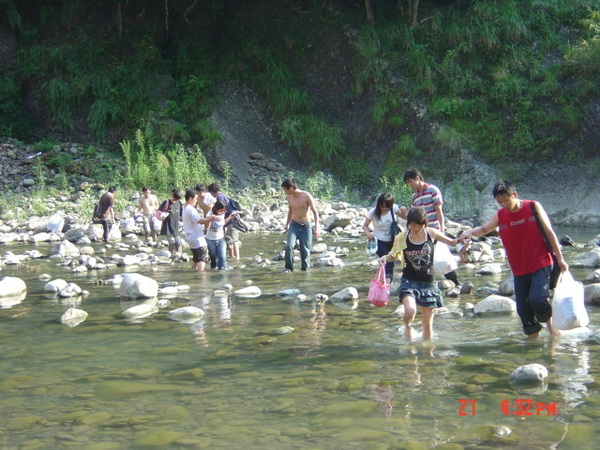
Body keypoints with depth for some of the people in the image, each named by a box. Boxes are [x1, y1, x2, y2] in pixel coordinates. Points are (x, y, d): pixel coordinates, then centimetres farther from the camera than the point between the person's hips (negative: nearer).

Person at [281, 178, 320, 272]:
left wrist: (316, 228, -18)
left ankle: (305, 268, 16)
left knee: (305, 250, -1)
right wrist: (287, 225, 26)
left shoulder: (306, 196, -13)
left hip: (306, 226, -3)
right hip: (294, 225, 3)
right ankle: (289, 267, -8)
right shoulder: (289, 197, 2)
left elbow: (315, 212, -10)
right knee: (289, 246, -18)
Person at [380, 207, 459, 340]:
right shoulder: (402, 237, -6)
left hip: (428, 282, 1)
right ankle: (407, 326, 7)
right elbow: (393, 255, 10)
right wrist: (385, 258, -12)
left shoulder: (432, 233, -4)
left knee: (428, 324, 5)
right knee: (410, 311, -27)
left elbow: (452, 242, 10)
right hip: (409, 281, -1)